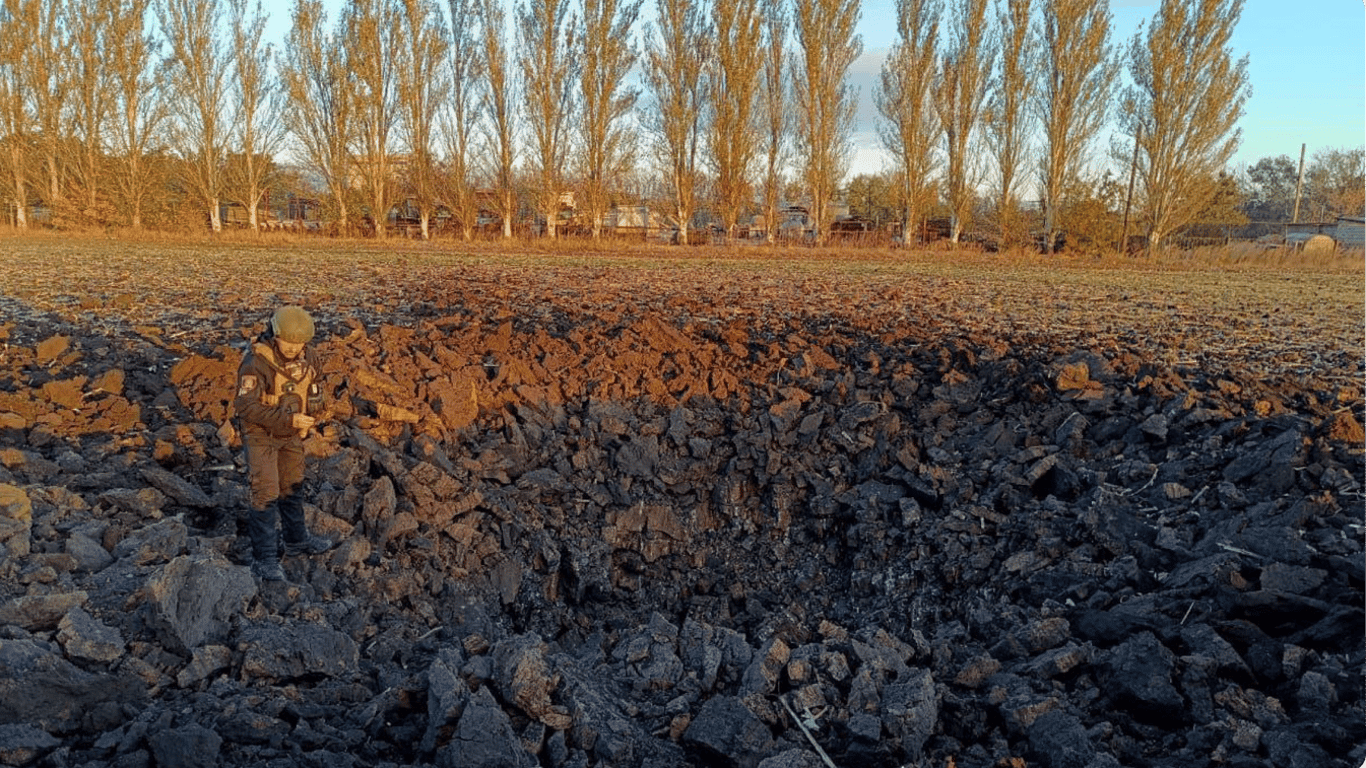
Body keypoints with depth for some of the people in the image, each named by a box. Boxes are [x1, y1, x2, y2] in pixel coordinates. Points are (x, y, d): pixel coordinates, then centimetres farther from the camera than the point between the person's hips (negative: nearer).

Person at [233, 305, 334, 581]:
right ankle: (264, 559, 2)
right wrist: (288, 419, -31)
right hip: (261, 434, -6)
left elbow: (312, 389, 11)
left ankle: (296, 539, 38)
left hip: (292, 434, 7)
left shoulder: (306, 356, -6)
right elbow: (246, 406, -27)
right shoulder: (257, 361, -26)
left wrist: (313, 408, -8)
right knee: (266, 495, -7)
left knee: (293, 486, 20)